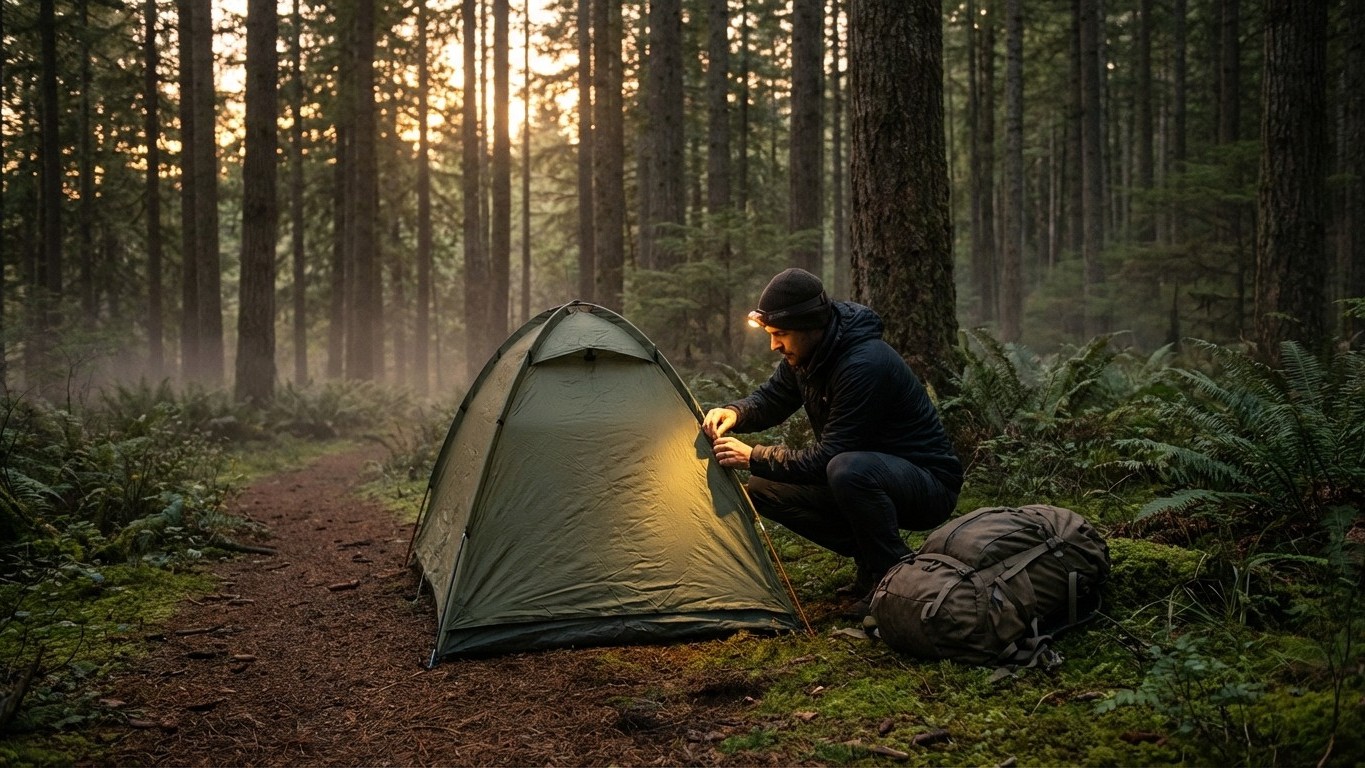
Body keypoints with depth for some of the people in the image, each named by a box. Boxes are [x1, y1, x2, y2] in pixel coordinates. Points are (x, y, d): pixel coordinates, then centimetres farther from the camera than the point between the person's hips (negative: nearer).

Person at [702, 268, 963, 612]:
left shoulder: (866, 364, -29)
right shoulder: (802, 357, -2)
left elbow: (827, 457, -29)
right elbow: (769, 399, 12)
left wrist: (754, 457, -25)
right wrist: (733, 413, -10)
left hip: (930, 484, -9)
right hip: (867, 477, 9)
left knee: (847, 470, -40)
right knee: (763, 488, -1)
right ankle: (870, 563, 5)